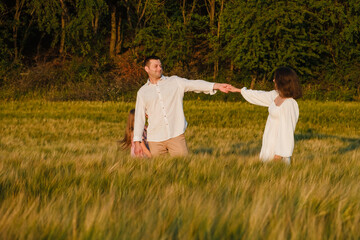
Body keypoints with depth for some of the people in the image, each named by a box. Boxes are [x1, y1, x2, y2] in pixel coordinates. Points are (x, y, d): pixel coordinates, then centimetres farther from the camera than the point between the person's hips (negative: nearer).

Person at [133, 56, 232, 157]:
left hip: (176, 135, -1)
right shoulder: (142, 92, 10)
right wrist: (137, 142, 4)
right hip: (155, 139, 1)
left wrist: (217, 86, -20)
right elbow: (139, 118, 10)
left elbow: (194, 84, -6)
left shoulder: (175, 82, 8)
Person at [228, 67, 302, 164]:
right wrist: (238, 90, 32)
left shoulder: (290, 104, -21)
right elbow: (260, 96, 23)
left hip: (279, 144, -9)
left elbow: (287, 130, -22)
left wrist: (280, 152, -22)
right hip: (270, 141, 9)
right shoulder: (276, 95, 5)